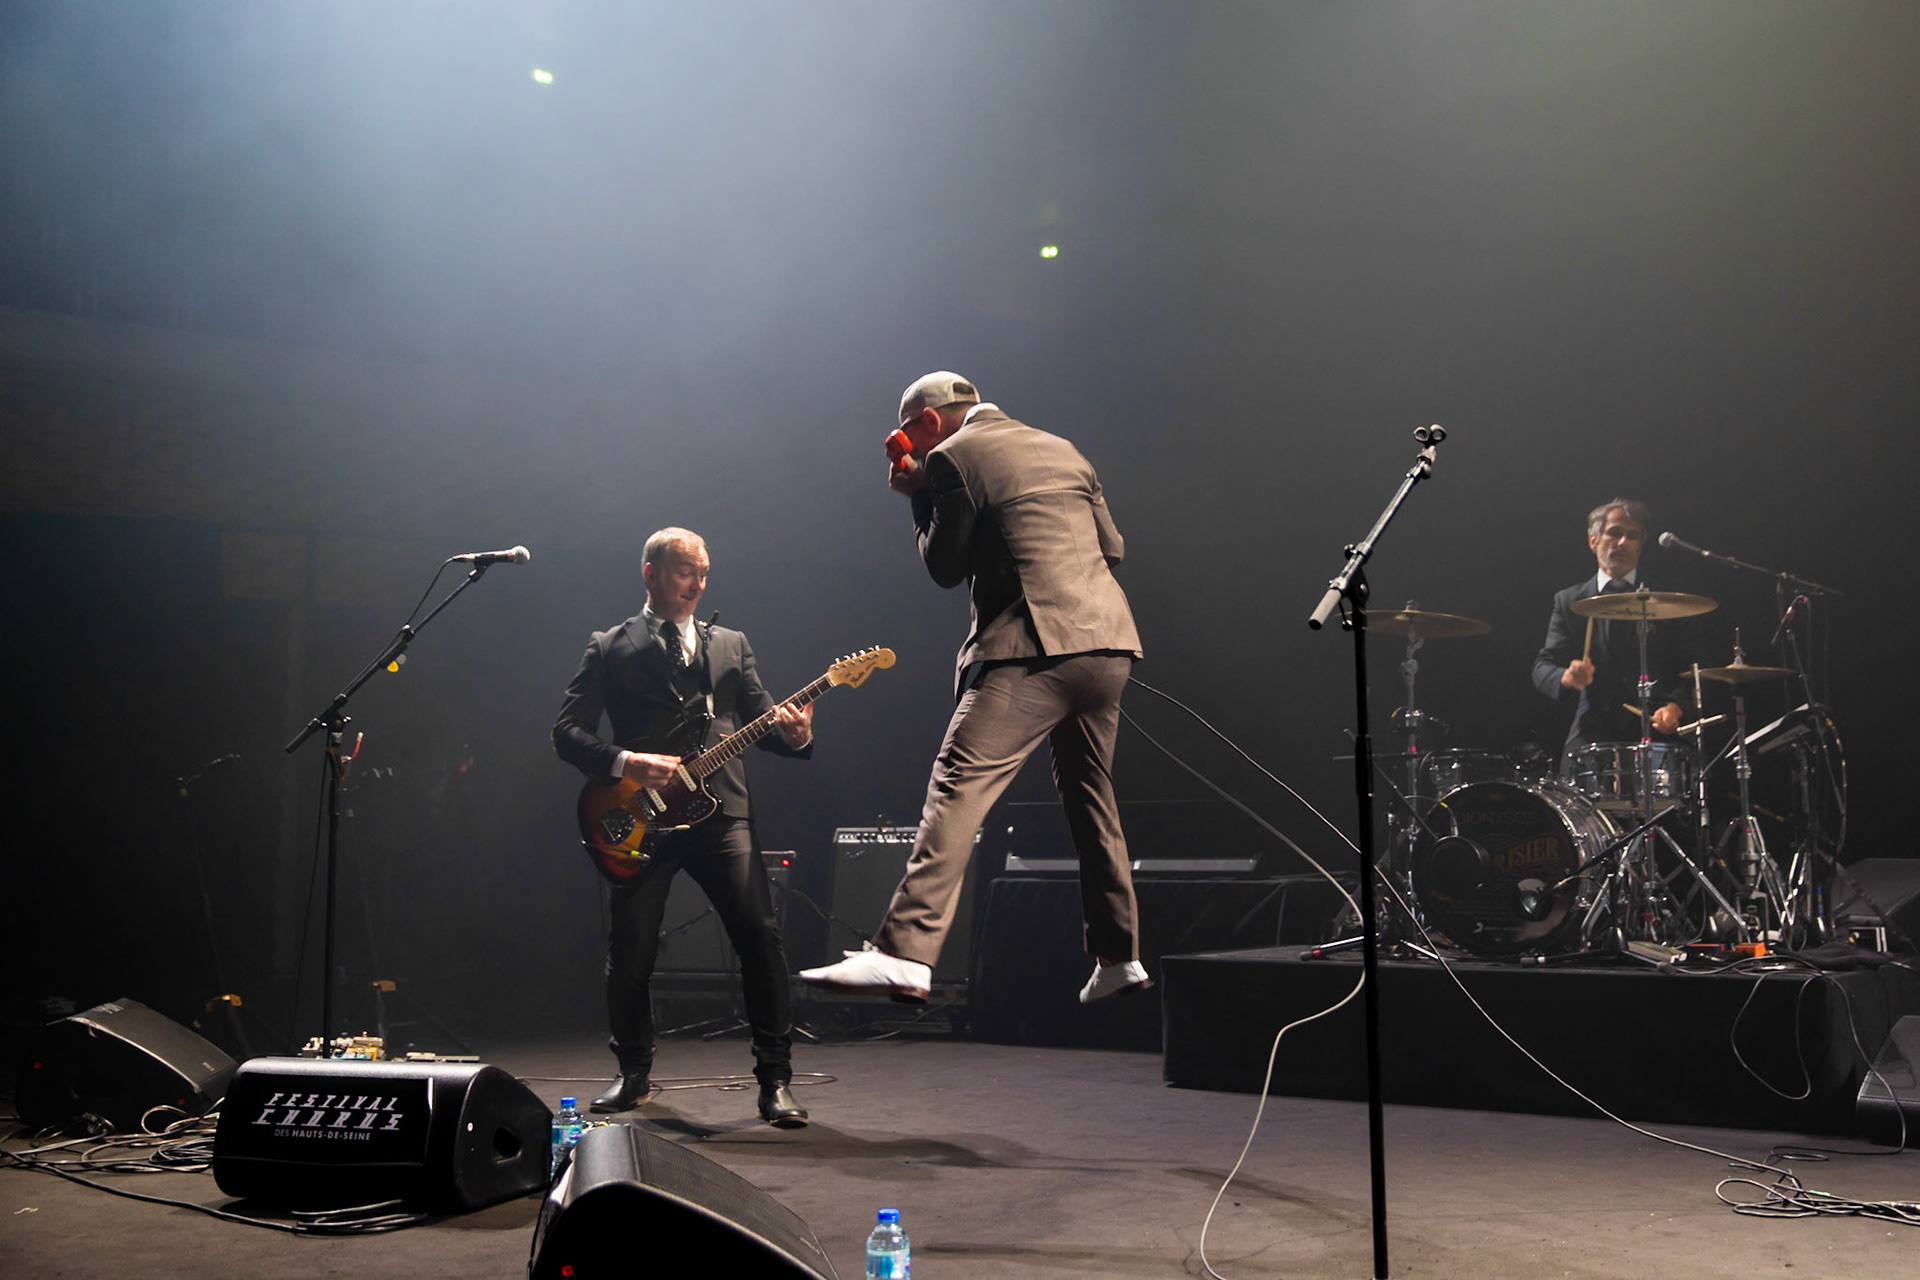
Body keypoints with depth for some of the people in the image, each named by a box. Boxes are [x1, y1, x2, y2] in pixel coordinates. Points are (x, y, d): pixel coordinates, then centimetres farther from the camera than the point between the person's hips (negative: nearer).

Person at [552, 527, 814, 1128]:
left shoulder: (731, 645, 18)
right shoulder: (610, 648, 10)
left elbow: (760, 721, 12)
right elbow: (567, 732, 3)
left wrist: (795, 734, -11)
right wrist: (625, 763, -14)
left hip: (720, 812, 1)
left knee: (760, 937, -12)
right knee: (630, 954, 2)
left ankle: (775, 1079, -4)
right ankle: (634, 1074, 25)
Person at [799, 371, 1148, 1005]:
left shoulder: (952, 458, 0)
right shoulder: (1062, 450, 21)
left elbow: (944, 567, 3)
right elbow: (1111, 545, 23)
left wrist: (919, 496, 14)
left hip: (1034, 649, -8)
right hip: (1109, 643, 8)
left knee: (957, 787, -13)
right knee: (1089, 795, 20)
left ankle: (904, 956, -24)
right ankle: (1118, 957, 26)